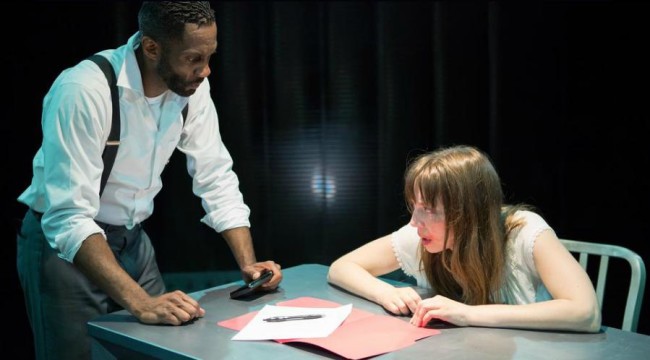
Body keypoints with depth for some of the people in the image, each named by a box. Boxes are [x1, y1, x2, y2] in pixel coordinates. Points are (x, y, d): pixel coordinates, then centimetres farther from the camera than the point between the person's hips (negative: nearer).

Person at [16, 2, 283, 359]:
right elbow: (68, 219, -32)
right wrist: (139, 302, -39)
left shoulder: (192, 88, -10)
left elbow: (216, 180, -3)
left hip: (132, 239, 6)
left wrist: (248, 264, -14)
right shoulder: (83, 90, -29)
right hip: (62, 241, -5)